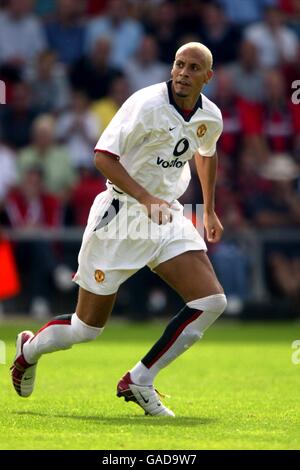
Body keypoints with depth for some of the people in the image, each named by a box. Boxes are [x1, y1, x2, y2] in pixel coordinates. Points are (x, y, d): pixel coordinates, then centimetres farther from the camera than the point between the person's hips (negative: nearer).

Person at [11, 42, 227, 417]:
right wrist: (146, 198, -31)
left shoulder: (210, 117, 2)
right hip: (121, 215, -6)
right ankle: (29, 349, 36)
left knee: (212, 301, -12)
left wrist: (209, 211, 30)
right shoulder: (146, 104, -19)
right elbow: (103, 156, -21)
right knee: (87, 327, 2)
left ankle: (139, 383, -2)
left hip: (167, 215, 6)